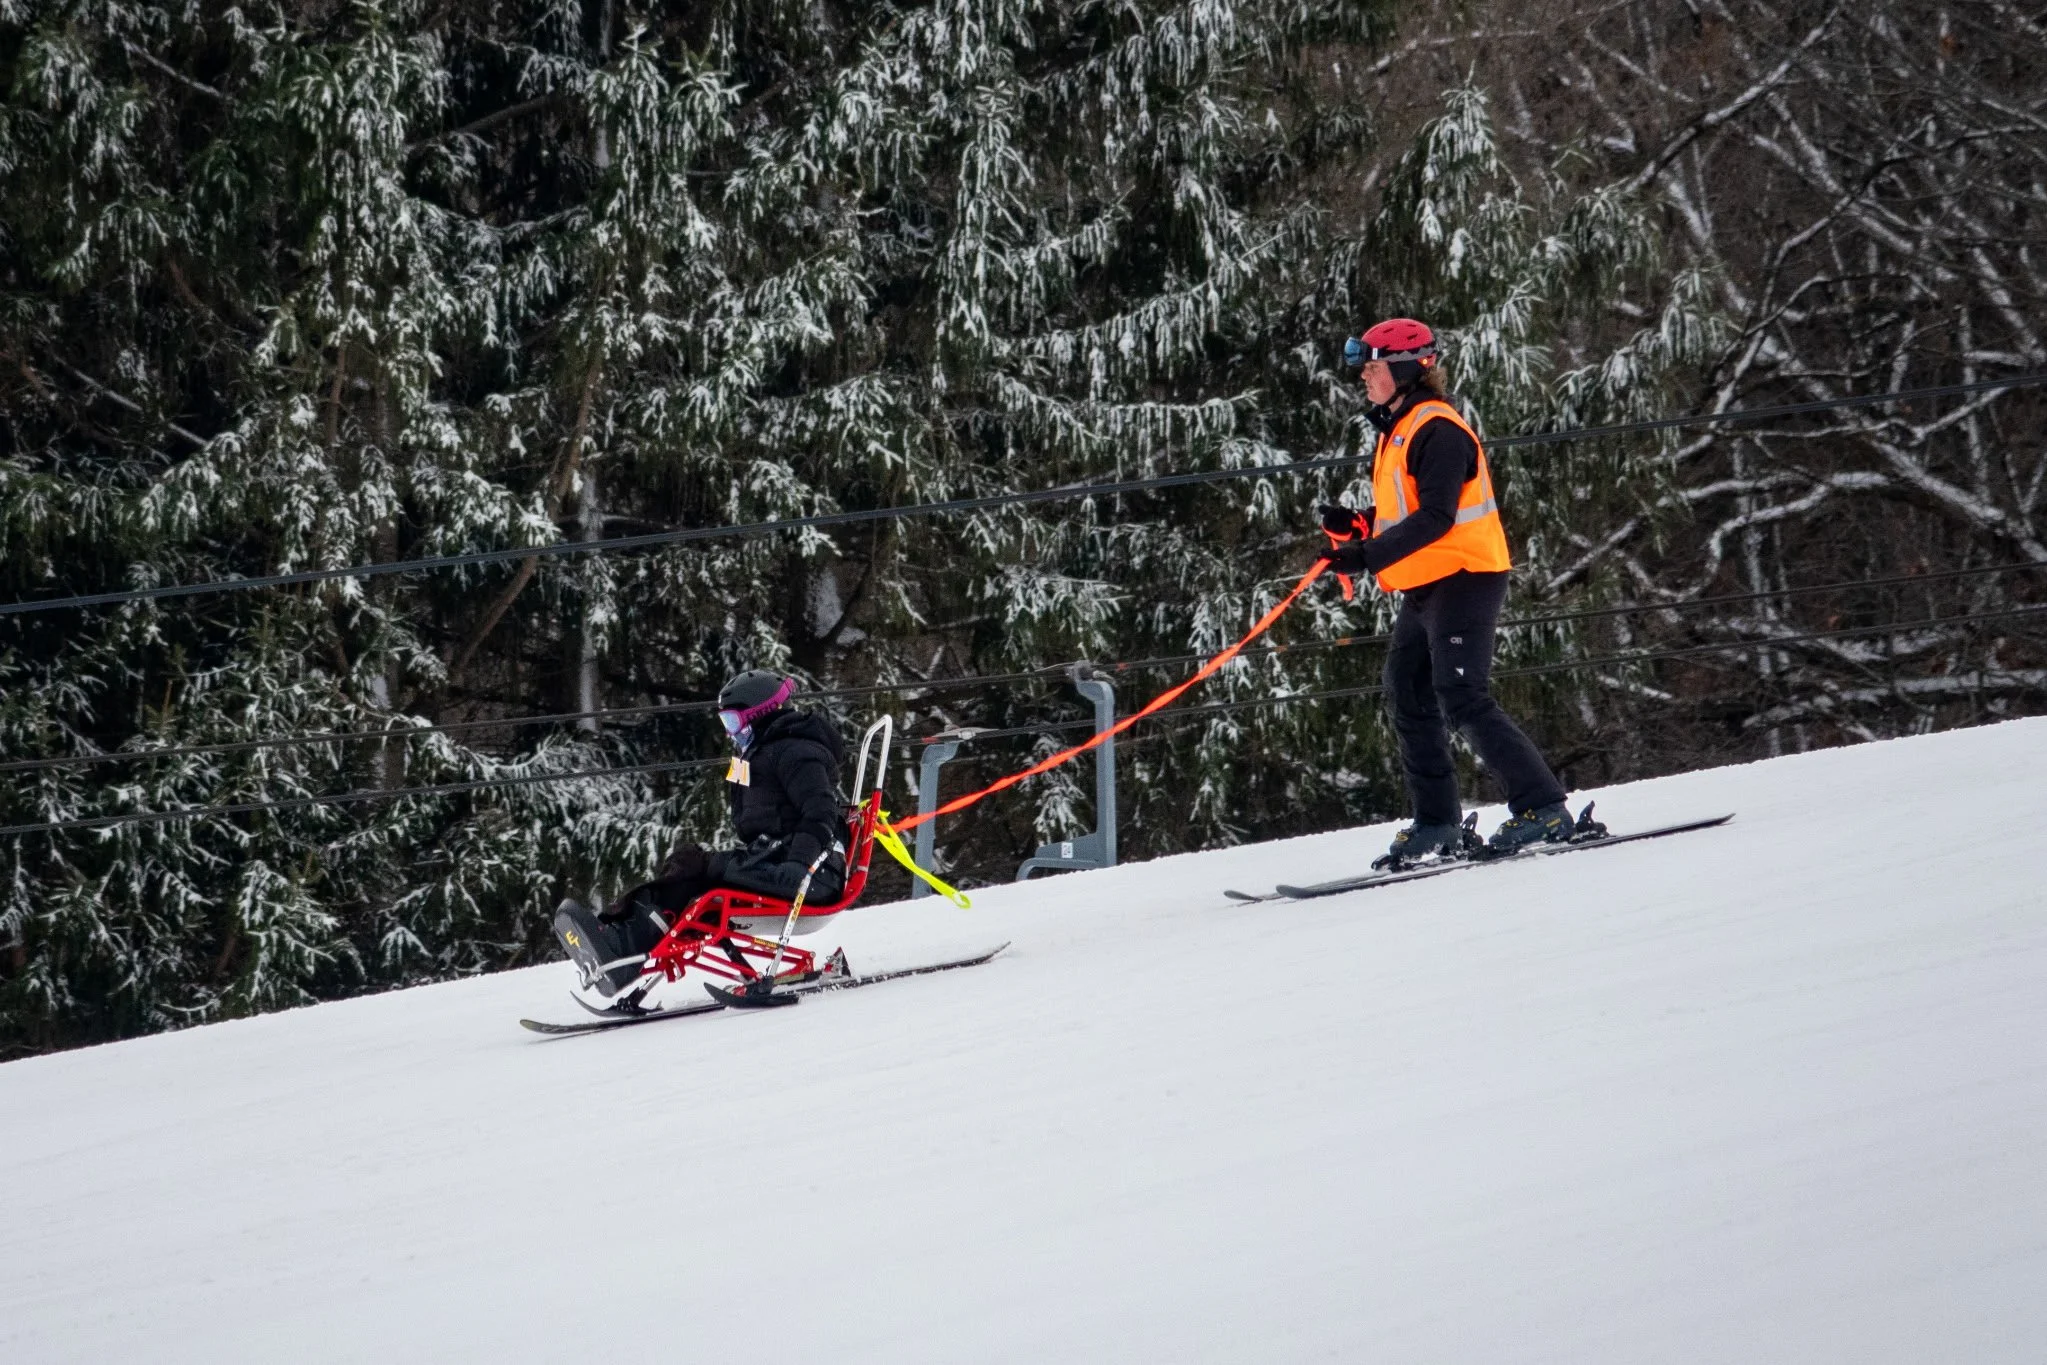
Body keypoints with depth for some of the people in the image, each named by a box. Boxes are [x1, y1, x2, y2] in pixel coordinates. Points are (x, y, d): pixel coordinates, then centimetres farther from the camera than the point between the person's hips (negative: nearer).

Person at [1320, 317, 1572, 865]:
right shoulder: (1397, 433, 17)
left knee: (1463, 700, -16)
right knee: (1409, 700, 11)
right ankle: (1437, 823, 17)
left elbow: (1435, 517, -24)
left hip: (1464, 578, -11)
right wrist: (1355, 527, 3)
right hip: (1425, 589, 11)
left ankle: (1543, 808, -15)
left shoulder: (1438, 430, -15)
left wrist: (1369, 555, -29)